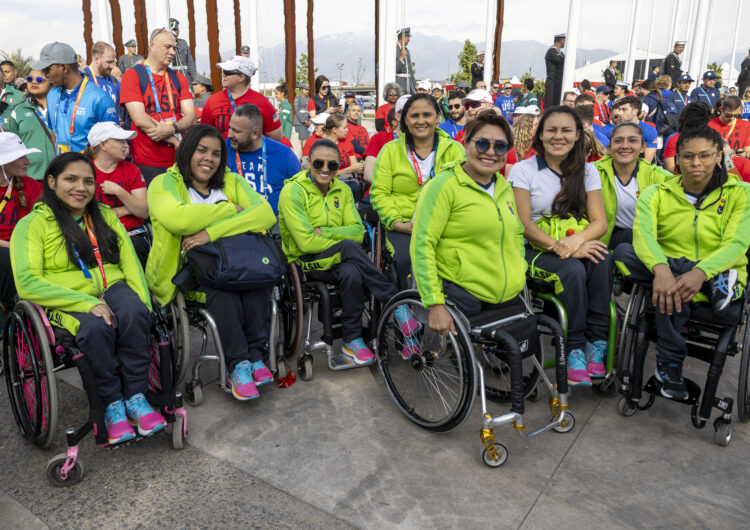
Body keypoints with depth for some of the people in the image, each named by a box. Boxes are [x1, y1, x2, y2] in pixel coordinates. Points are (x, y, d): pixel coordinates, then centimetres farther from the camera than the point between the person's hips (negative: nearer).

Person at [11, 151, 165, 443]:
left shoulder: (105, 215, 15)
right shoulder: (32, 224, 1)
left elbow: (129, 260, 7)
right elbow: (27, 284, -11)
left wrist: (143, 300, -12)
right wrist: (88, 302, -22)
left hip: (112, 288, 3)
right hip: (65, 301, -3)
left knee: (134, 313, -31)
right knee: (95, 327, -35)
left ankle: (136, 397, -18)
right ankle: (112, 404, -15)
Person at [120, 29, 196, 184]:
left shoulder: (179, 78, 14)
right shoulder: (133, 75, 0)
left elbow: (191, 116, 3)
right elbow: (139, 119, -11)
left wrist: (172, 128, -18)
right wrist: (174, 140, -11)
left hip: (178, 161, 4)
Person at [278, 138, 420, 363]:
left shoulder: (342, 190, 8)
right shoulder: (293, 191, -10)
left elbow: (358, 232, -2)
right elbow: (306, 243, -19)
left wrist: (324, 232, -14)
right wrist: (343, 244, -17)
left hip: (338, 260, 5)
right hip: (305, 261, -4)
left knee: (352, 274, -34)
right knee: (349, 247, -34)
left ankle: (352, 341, -19)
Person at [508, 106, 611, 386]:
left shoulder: (587, 171, 12)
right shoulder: (523, 169, 1)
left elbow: (600, 221, 2)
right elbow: (522, 224, -8)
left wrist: (577, 240, -21)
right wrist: (559, 246, -24)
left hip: (580, 246, 3)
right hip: (535, 249, -3)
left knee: (601, 261, -30)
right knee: (573, 270, -33)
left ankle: (596, 343, -23)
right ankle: (574, 349, -21)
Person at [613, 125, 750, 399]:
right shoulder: (656, 193, 4)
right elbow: (642, 235, -16)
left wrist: (701, 272, -35)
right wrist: (660, 269, -40)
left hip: (718, 272, -3)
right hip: (668, 270, 3)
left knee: (670, 290, -39)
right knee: (623, 252, -29)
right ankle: (718, 284, -25)